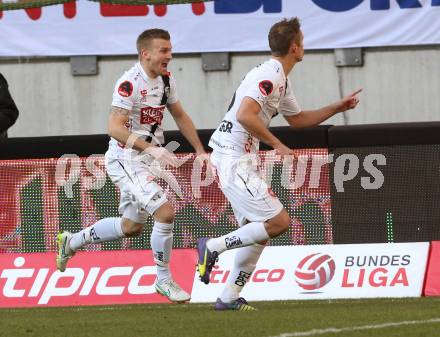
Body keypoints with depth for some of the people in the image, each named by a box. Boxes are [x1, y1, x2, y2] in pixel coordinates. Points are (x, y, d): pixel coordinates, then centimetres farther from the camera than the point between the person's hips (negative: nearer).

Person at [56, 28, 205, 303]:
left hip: (147, 160, 9)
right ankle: (164, 280, -6)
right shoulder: (130, 83, -21)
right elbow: (115, 128, -28)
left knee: (132, 226, 19)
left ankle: (72, 242, 39)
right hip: (125, 159, -9)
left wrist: (200, 151, 17)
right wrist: (151, 148, -36)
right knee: (165, 212, -20)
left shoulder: (166, 80, 6)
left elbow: (180, 116, 21)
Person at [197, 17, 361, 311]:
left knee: (257, 231, 12)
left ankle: (230, 297, 13)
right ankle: (213, 246, -7)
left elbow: (297, 119, 32)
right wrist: (277, 145, -20)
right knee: (279, 221, -13)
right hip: (233, 162, -11)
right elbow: (245, 115, -28)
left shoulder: (281, 80, 17)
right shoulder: (268, 75, -16)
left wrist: (338, 107, 28)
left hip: (240, 162, 11)